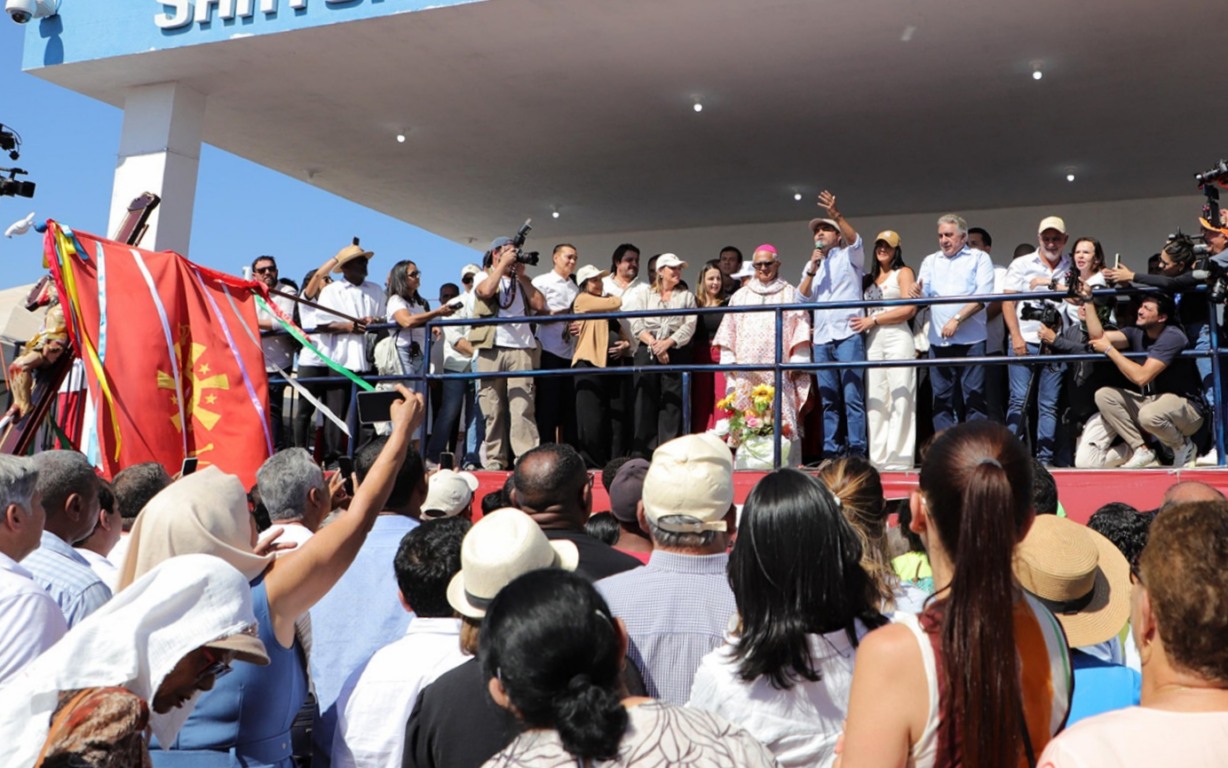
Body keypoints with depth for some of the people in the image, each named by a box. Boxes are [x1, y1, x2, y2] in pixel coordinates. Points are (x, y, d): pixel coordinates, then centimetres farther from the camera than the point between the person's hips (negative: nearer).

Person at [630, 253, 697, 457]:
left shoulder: (686, 296, 14)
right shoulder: (645, 295, 14)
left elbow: (689, 326, 1)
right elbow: (637, 326, 3)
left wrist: (667, 343, -13)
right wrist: (654, 344, -12)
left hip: (675, 354, 0)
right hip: (647, 353, 0)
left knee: (672, 403, -6)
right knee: (645, 402, -3)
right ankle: (642, 454, 1)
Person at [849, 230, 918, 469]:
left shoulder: (903, 273, 6)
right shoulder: (870, 278, 22)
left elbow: (910, 309, -5)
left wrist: (873, 320, -8)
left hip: (897, 338, -5)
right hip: (873, 340, 5)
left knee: (899, 398, -7)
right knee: (875, 400, 2)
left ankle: (898, 458, -7)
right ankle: (879, 457, 4)